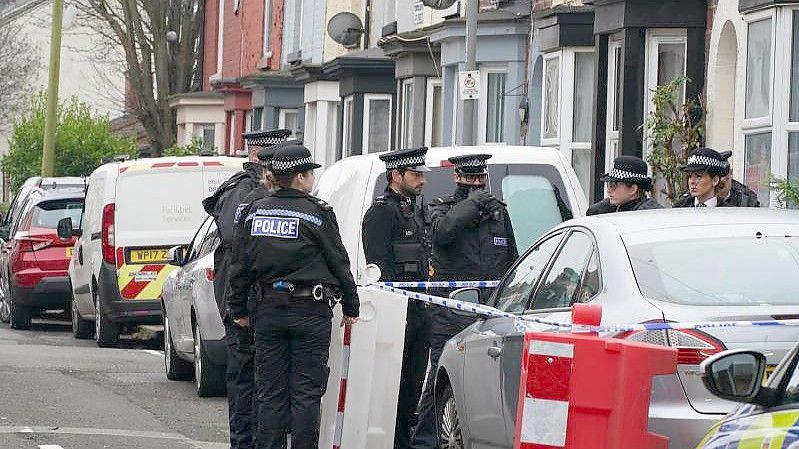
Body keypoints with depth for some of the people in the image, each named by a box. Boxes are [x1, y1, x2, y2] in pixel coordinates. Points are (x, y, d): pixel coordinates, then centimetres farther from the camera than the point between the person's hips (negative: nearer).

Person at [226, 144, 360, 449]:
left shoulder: (255, 212, 6)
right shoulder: (317, 213, -7)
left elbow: (241, 265, 10)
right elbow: (339, 263, -2)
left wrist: (238, 308, 17)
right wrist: (351, 307, 8)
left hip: (268, 310, 4)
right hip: (310, 311, -4)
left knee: (269, 390, 8)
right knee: (306, 392, -1)